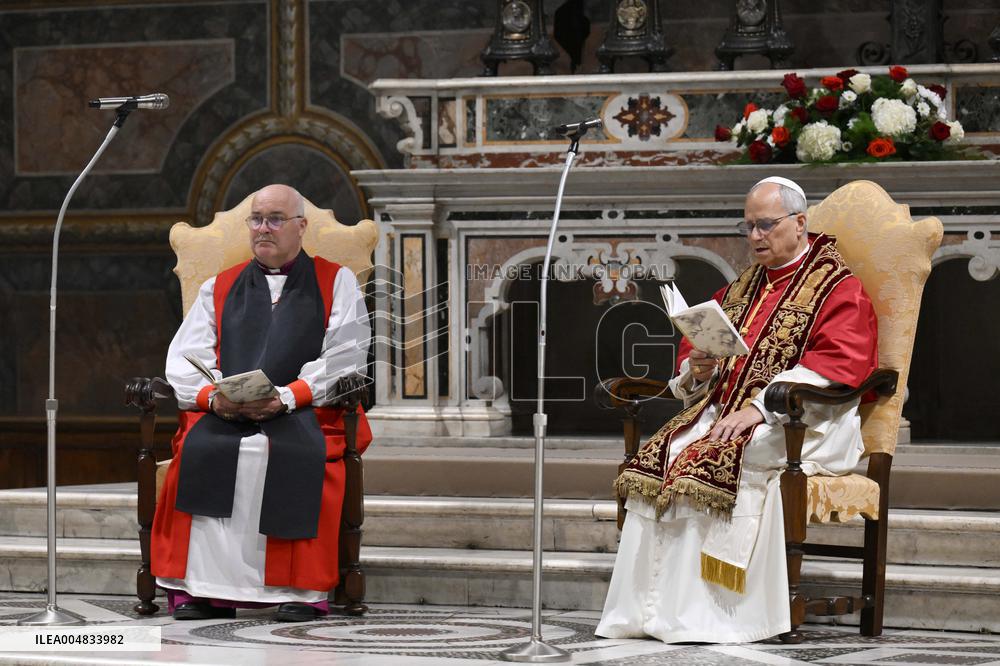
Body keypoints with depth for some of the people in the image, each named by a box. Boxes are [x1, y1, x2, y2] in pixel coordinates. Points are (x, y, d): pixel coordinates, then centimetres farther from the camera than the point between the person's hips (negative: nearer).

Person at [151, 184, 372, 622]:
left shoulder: (336, 284, 13)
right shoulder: (219, 289, 21)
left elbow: (343, 359, -1)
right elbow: (184, 360, 11)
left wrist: (285, 397, -16)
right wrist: (213, 396, -12)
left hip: (306, 413, -2)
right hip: (223, 416, 3)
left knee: (301, 454, -35)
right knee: (199, 448, -30)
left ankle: (302, 589, -32)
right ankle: (201, 589, -28)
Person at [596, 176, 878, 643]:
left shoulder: (838, 288, -1)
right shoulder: (742, 288, 22)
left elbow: (839, 365, -17)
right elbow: (692, 357, 27)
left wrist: (761, 406, -26)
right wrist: (698, 368, -1)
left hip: (803, 424, -6)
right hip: (727, 409, 7)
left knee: (716, 460, -35)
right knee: (660, 456, -23)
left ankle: (699, 612, -33)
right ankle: (648, 607, -27)